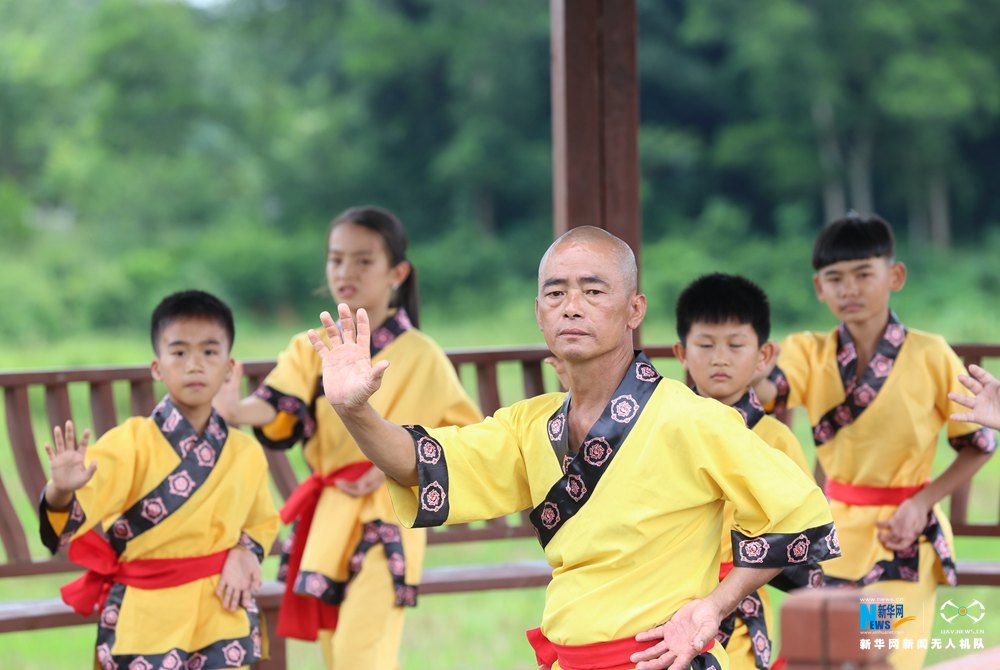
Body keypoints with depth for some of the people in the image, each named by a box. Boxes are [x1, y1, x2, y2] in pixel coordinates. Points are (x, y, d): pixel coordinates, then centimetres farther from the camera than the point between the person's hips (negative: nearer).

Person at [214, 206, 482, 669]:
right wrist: (235, 410, -33)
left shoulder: (420, 357, -5)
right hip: (325, 523, 5)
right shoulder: (311, 350, 7)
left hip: (385, 525, -5)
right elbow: (277, 409, -10)